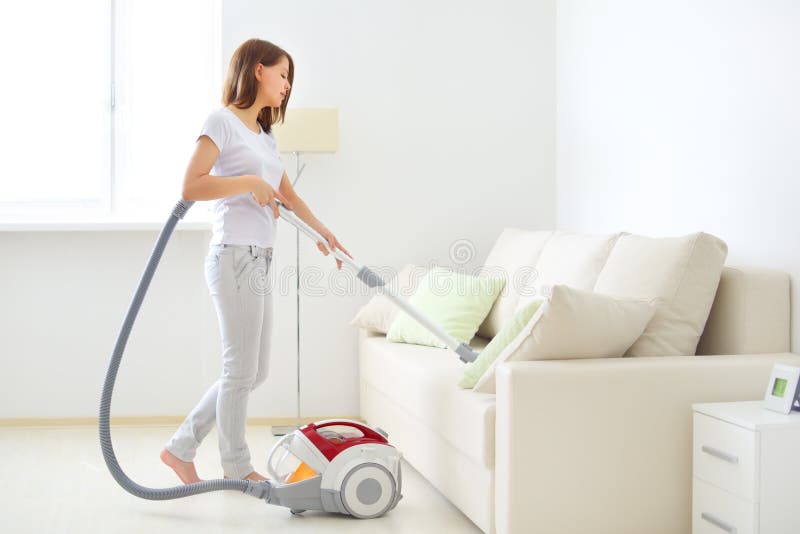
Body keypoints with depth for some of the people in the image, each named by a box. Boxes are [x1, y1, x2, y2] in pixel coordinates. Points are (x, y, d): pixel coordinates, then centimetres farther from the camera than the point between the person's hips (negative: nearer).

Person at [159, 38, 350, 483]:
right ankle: (237, 467, 13)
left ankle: (182, 448, 19)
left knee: (255, 370, 11)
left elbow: (287, 194, 28)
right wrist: (250, 182, -13)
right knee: (242, 368, -1)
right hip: (235, 257, -9)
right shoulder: (222, 122, -7)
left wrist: (324, 232, 27)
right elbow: (191, 186, -17)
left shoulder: (265, 134, 19)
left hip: (260, 261, 9)